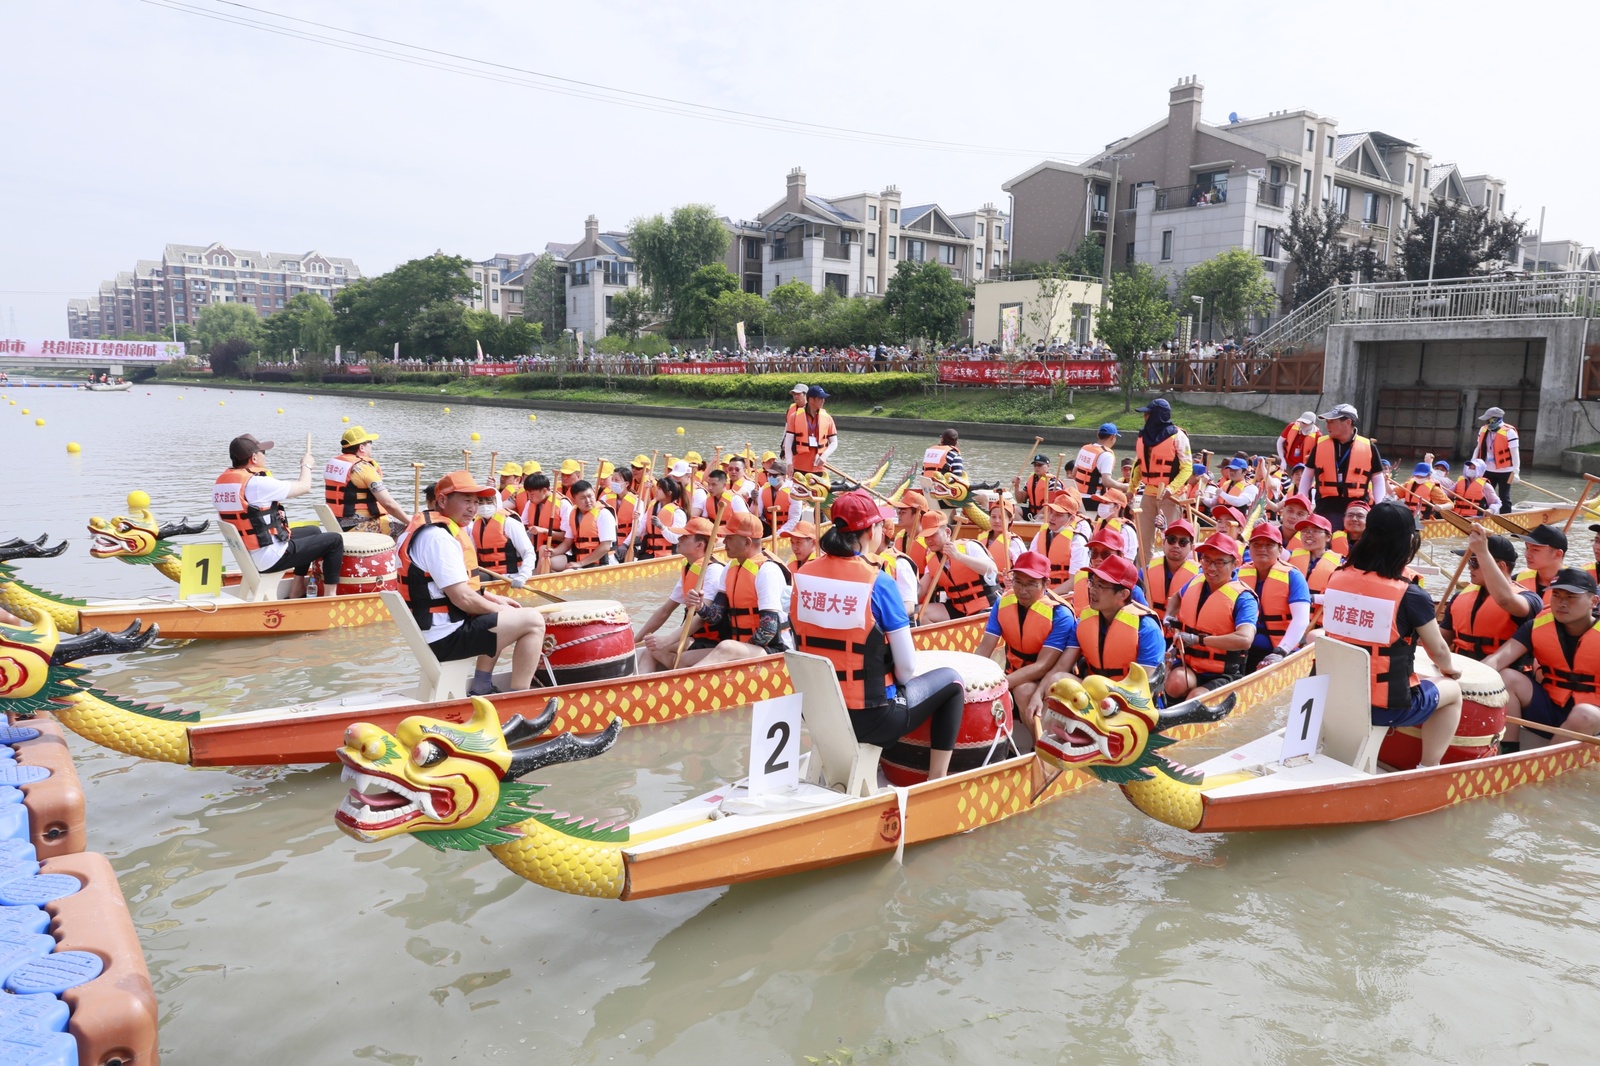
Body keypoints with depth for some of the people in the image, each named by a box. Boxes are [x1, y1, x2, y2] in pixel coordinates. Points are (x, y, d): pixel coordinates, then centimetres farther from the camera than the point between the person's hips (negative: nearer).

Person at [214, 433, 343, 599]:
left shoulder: (220, 482, 4)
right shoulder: (257, 483, -22)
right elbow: (304, 487, -13)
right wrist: (306, 465, 8)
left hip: (246, 555, 10)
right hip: (269, 559, -10)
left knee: (313, 532, 26)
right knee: (334, 540, 1)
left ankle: (296, 591, 26)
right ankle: (329, 597, 6)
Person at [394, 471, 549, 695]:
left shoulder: (427, 527, 14)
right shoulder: (439, 537, -19)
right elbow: (463, 598, -22)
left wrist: (493, 599, 13)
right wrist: (500, 609, -6)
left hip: (430, 632, 11)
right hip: (445, 638, -11)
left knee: (498, 619, 31)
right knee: (533, 620, -10)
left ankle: (481, 689, 26)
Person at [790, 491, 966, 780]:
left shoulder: (803, 575, -3)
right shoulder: (878, 583, -18)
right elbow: (907, 668, -15)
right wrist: (900, 678, 7)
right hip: (870, 718, -6)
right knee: (951, 681, 18)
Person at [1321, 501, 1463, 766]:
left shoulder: (1336, 579, -4)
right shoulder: (1410, 596, -17)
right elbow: (1438, 651, -2)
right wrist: (1450, 670, 21)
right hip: (1386, 707, -5)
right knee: (1452, 691, 24)